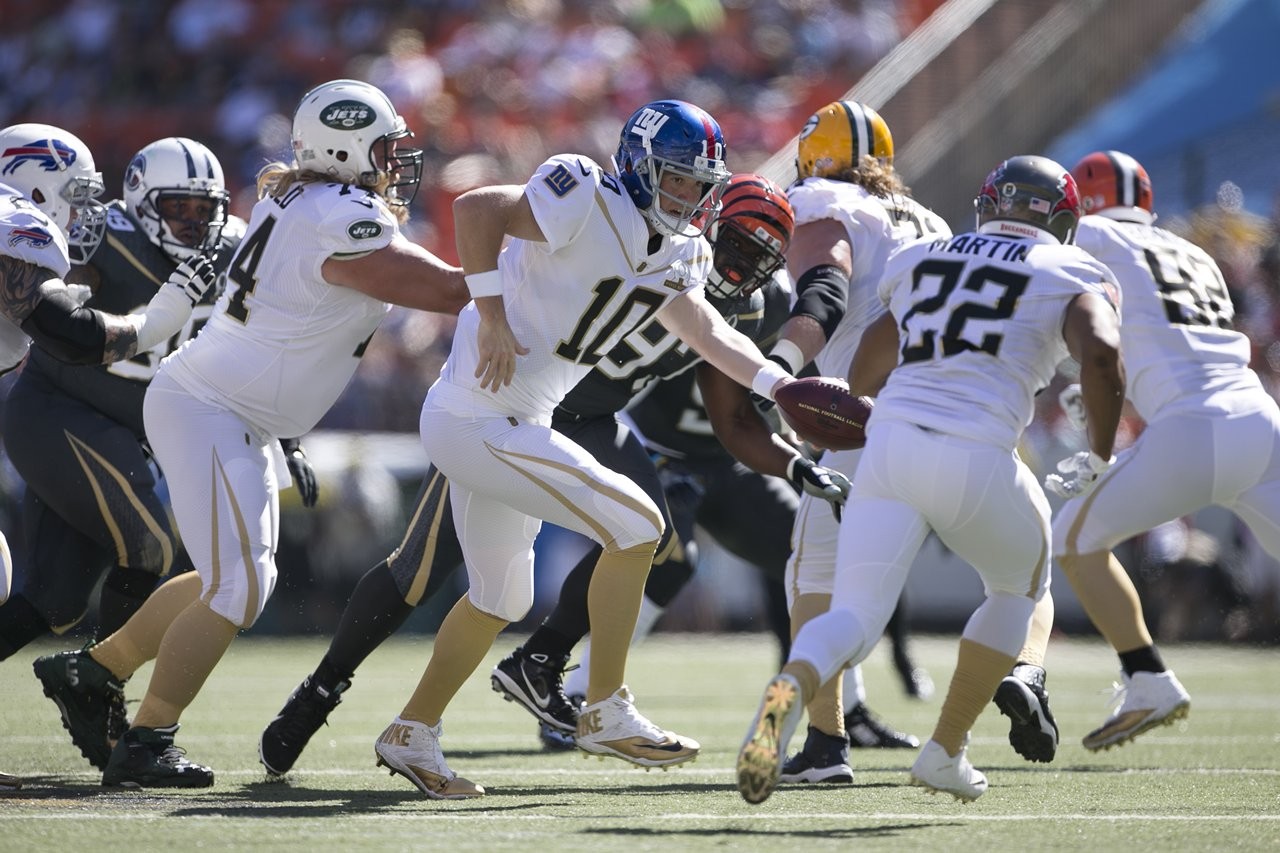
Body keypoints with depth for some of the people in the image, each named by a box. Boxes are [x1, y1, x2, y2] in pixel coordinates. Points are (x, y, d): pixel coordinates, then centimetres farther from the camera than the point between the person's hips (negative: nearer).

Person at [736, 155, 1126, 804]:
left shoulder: (922, 261, 25)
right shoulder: (1072, 276, 13)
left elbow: (861, 384, 29)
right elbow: (1100, 352, -9)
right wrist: (1101, 459, 4)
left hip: (888, 445, 3)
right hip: (975, 462, -3)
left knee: (853, 619, 0)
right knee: (1019, 587, 27)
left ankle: (790, 687, -36)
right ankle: (945, 751, 21)